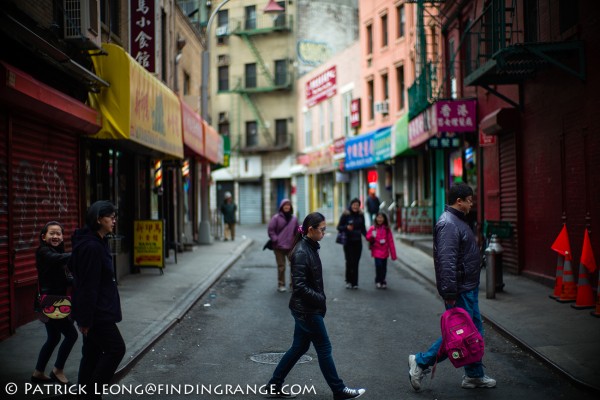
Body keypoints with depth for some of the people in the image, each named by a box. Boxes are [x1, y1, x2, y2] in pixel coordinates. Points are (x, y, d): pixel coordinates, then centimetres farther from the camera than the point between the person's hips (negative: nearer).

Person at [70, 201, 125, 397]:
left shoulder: (98, 243, 11)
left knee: (93, 354, 14)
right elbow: (88, 286, -21)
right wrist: (86, 319, -20)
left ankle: (86, 393, 22)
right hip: (96, 312, -10)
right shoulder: (92, 247, -20)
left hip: (97, 311, 10)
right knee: (116, 348, -3)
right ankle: (90, 392, 3)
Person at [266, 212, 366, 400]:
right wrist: (320, 299, -18)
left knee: (299, 347, 16)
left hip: (307, 308, 9)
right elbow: (299, 286, -24)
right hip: (306, 310, -9)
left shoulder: (311, 247, 7)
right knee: (324, 348, 3)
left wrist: (320, 299, 6)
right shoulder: (301, 252, -21)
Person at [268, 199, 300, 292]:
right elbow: (271, 230, -5)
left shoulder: (294, 218, 5)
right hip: (279, 247, -3)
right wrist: (275, 240, -10)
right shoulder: (276, 218, -6)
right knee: (281, 266, 2)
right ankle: (281, 284, 13)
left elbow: (297, 231, 14)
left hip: (291, 247, 3)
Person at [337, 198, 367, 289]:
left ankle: (355, 283, 11)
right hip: (348, 242, -3)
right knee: (349, 262, -8)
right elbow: (339, 227, -2)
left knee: (356, 263, 4)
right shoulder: (345, 215, -4)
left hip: (358, 242, 3)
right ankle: (348, 281, 8)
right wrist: (346, 227, -21)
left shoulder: (361, 215, 7)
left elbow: (363, 229, 15)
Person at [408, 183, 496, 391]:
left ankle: (474, 375, 25)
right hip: (459, 292, -11)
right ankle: (421, 362, 7)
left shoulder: (458, 220, 14)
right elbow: (447, 262, -27)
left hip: (468, 288, 11)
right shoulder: (448, 223, -20)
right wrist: (450, 294, -28)